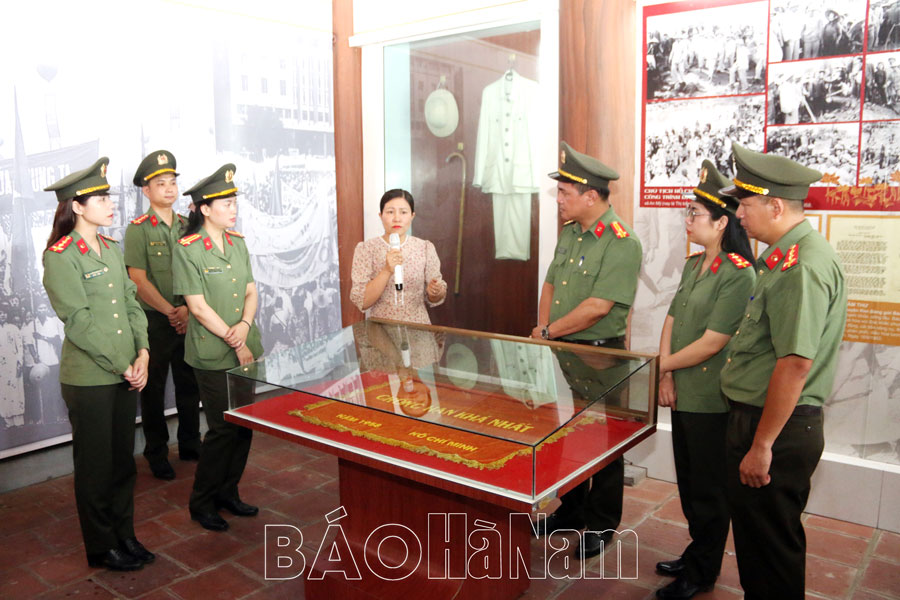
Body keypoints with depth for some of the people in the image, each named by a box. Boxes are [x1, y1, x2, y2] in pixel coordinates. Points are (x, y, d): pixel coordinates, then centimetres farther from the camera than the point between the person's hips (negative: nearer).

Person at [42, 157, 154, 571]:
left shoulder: (111, 249, 10)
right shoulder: (60, 256, -11)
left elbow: (131, 303, 9)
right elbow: (78, 321, -16)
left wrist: (142, 354, -4)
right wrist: (121, 366, -15)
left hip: (126, 373, 6)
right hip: (88, 378, -6)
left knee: (123, 459, 16)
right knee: (96, 464, 8)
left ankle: (125, 535, 31)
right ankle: (101, 548, 24)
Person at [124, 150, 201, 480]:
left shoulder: (188, 227, 8)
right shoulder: (138, 229, -5)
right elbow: (139, 280, -10)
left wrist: (187, 308, -8)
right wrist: (170, 311, -14)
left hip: (189, 319, 4)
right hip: (154, 321, -4)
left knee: (189, 383, 12)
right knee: (153, 387, 6)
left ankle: (190, 444, 28)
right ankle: (156, 453, 20)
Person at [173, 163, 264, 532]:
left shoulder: (237, 242, 8)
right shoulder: (187, 250, -11)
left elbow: (251, 291, 8)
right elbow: (198, 307, -14)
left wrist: (245, 325, -11)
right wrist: (235, 343, -13)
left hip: (247, 349, 6)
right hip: (213, 356, -6)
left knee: (245, 424, 10)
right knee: (223, 429, 0)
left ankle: (228, 492, 29)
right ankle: (202, 503, 20)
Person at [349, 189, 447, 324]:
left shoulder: (425, 248, 1)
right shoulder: (366, 249, -3)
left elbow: (433, 299, 9)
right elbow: (361, 302, -10)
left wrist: (434, 292, -13)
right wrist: (387, 271, -21)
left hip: (417, 326, 3)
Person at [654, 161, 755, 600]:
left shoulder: (739, 275, -18)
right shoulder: (694, 264, 8)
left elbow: (712, 343, -21)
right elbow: (671, 319, 9)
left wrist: (665, 364, -9)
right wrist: (666, 376, -2)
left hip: (712, 401, -8)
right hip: (684, 394, 8)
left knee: (709, 489, 8)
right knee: (689, 481, 20)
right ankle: (696, 553, 38)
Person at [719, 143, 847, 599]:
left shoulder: (802, 266, -22)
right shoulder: (787, 257, 11)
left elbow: (795, 364, -27)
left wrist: (761, 446, -22)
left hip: (777, 427, -10)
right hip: (756, 417, 10)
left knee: (769, 546, 6)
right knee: (757, 538, 23)